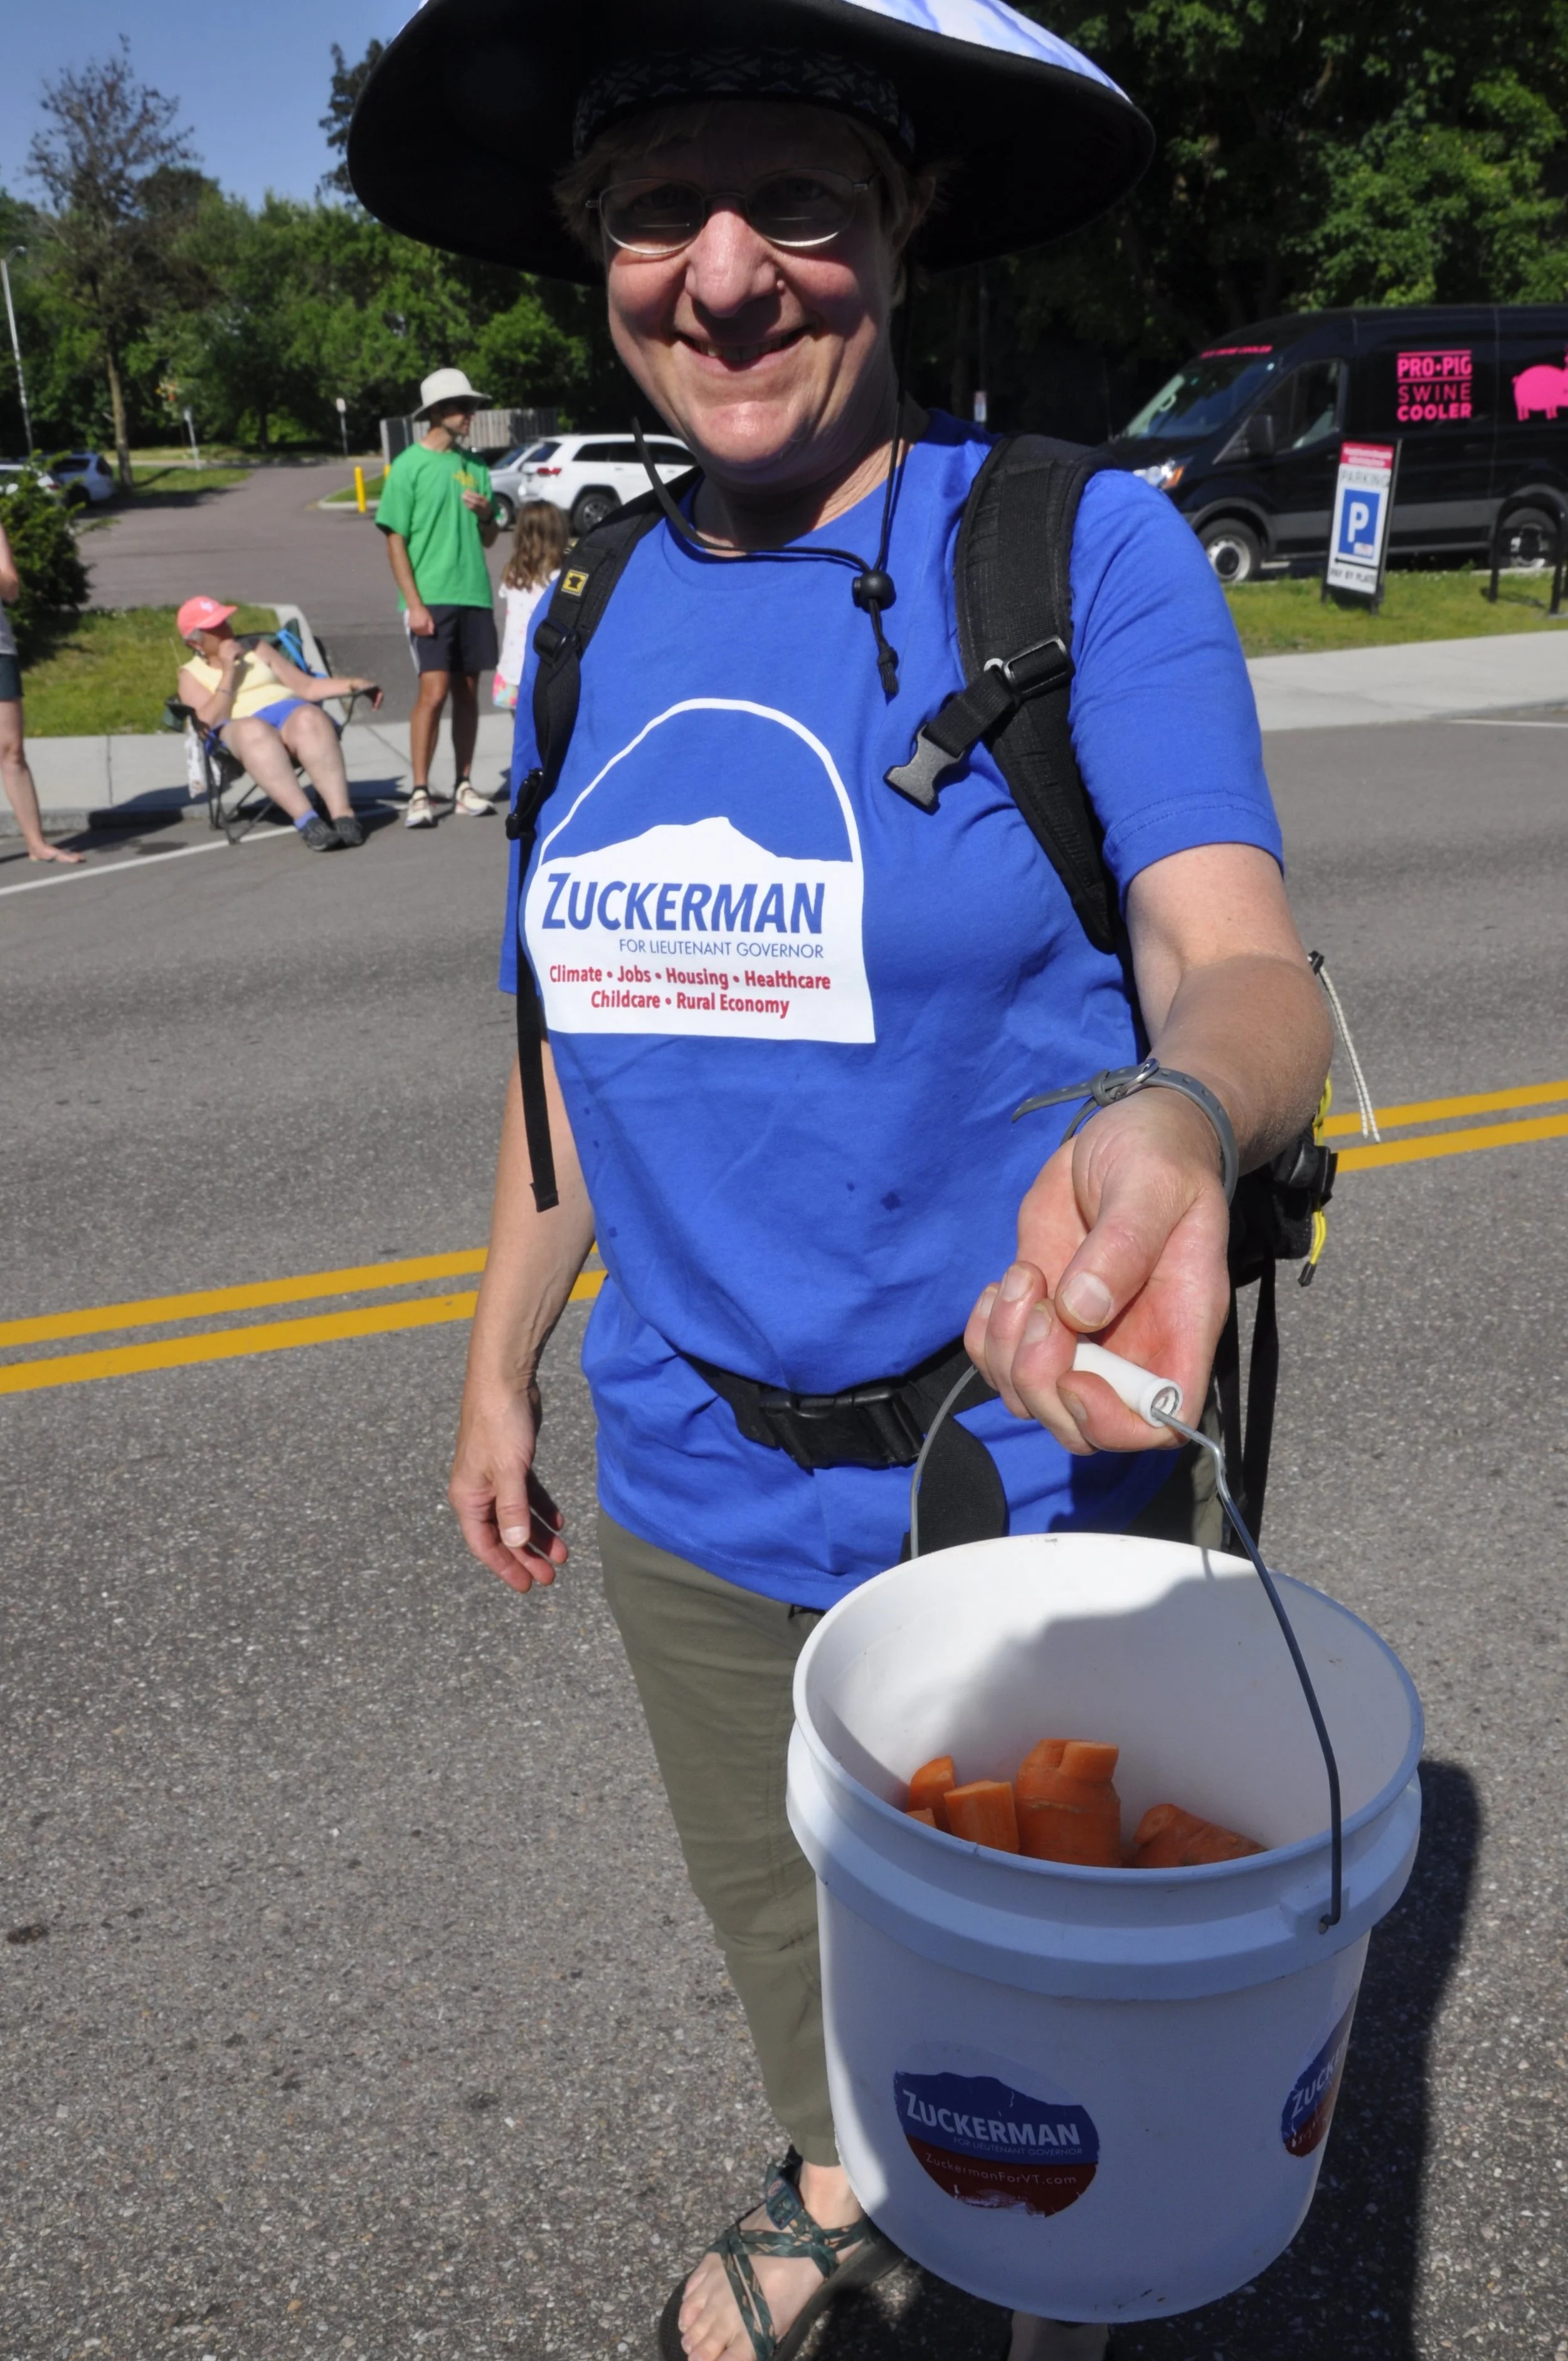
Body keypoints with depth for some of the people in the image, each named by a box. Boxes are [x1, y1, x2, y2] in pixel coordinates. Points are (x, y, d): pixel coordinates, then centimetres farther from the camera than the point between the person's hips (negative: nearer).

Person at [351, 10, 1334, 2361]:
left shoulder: (1081, 546, -13)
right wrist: (501, 1366, 14)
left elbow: (1249, 967, -22)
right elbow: (582, 1029, 9)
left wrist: (1180, 1118, -45)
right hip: (690, 1494, 4)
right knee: (789, 1947, 28)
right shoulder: (601, 622, 1)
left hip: (1031, 1491, -4)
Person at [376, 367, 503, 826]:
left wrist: (486, 514, -4)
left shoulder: (474, 467, 14)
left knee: (468, 690, 8)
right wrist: (414, 603, -12)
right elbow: (396, 540, -4)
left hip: (474, 594, 5)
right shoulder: (409, 466, -1)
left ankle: (464, 784, 16)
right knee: (434, 690, -12)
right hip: (430, 598, -5)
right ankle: (420, 793, -8)